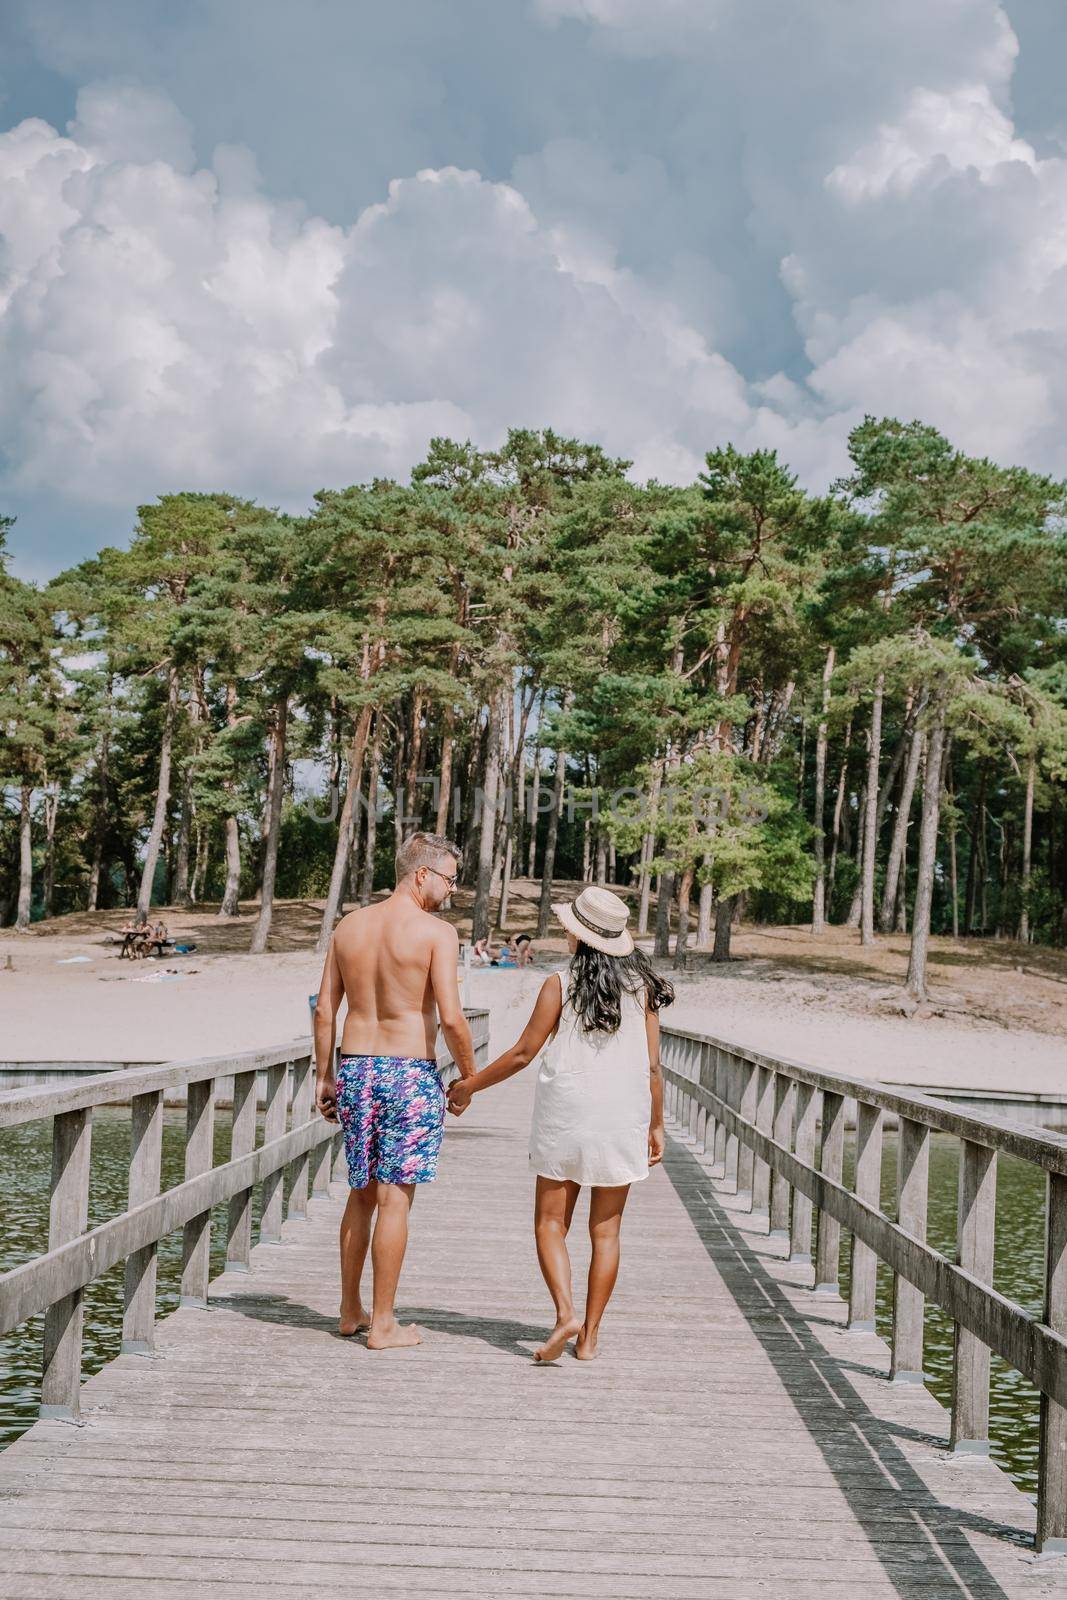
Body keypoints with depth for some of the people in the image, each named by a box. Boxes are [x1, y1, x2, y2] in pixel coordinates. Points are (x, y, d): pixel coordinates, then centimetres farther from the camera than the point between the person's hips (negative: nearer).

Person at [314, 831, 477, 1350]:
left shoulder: (349, 925, 8)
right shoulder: (437, 932, -10)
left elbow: (325, 1009, 8)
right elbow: (450, 1017, -15)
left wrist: (323, 1076, 15)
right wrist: (469, 1075, 0)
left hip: (355, 1069, 6)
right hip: (409, 1074, -6)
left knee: (362, 1194, 17)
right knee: (394, 1199, 1)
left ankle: (350, 1311, 26)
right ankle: (382, 1324, 8)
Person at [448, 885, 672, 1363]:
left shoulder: (560, 984, -7)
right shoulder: (641, 986, 0)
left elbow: (523, 1053, -6)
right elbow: (652, 1065, 1)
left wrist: (470, 1085, 6)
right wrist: (656, 1125, 11)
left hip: (566, 1117, -3)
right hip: (623, 1119, 3)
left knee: (550, 1222, 8)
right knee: (605, 1230, 9)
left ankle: (565, 1312, -12)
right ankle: (589, 1335, 11)